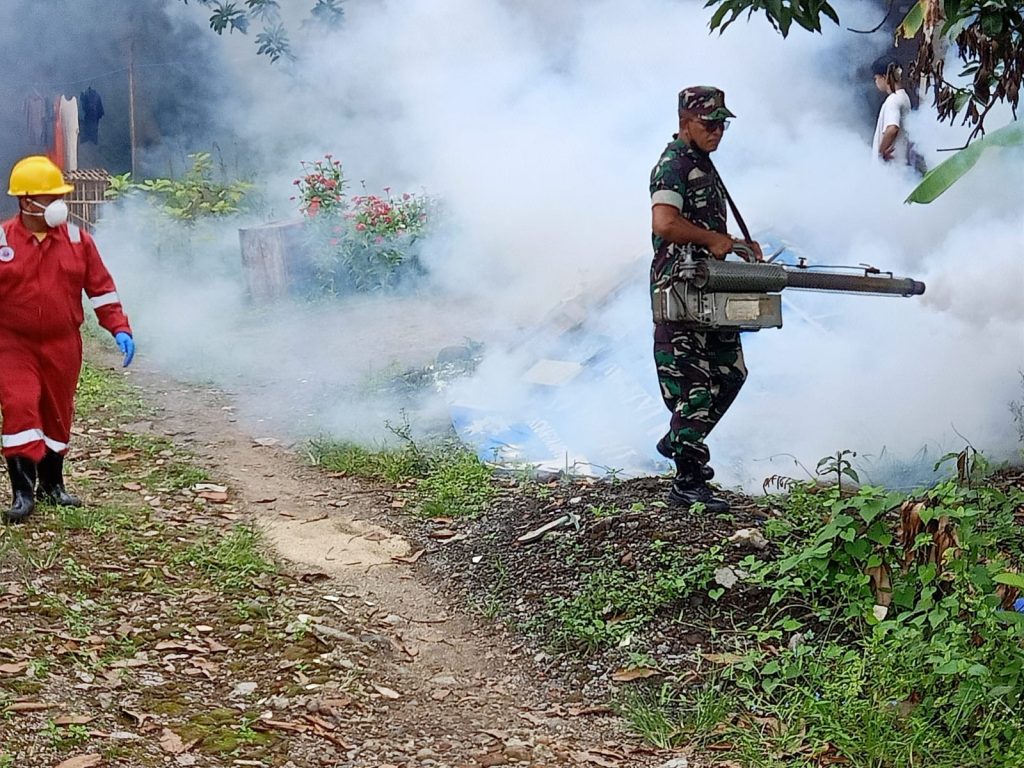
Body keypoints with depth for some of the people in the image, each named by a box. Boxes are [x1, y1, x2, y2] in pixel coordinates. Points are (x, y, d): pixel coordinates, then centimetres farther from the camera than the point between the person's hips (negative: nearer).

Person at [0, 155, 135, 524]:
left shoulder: (77, 239, 1)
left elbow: (101, 286, 5)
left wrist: (119, 328, -3)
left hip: (62, 344, 3)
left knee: (58, 416, 12)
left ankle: (52, 484, 29)